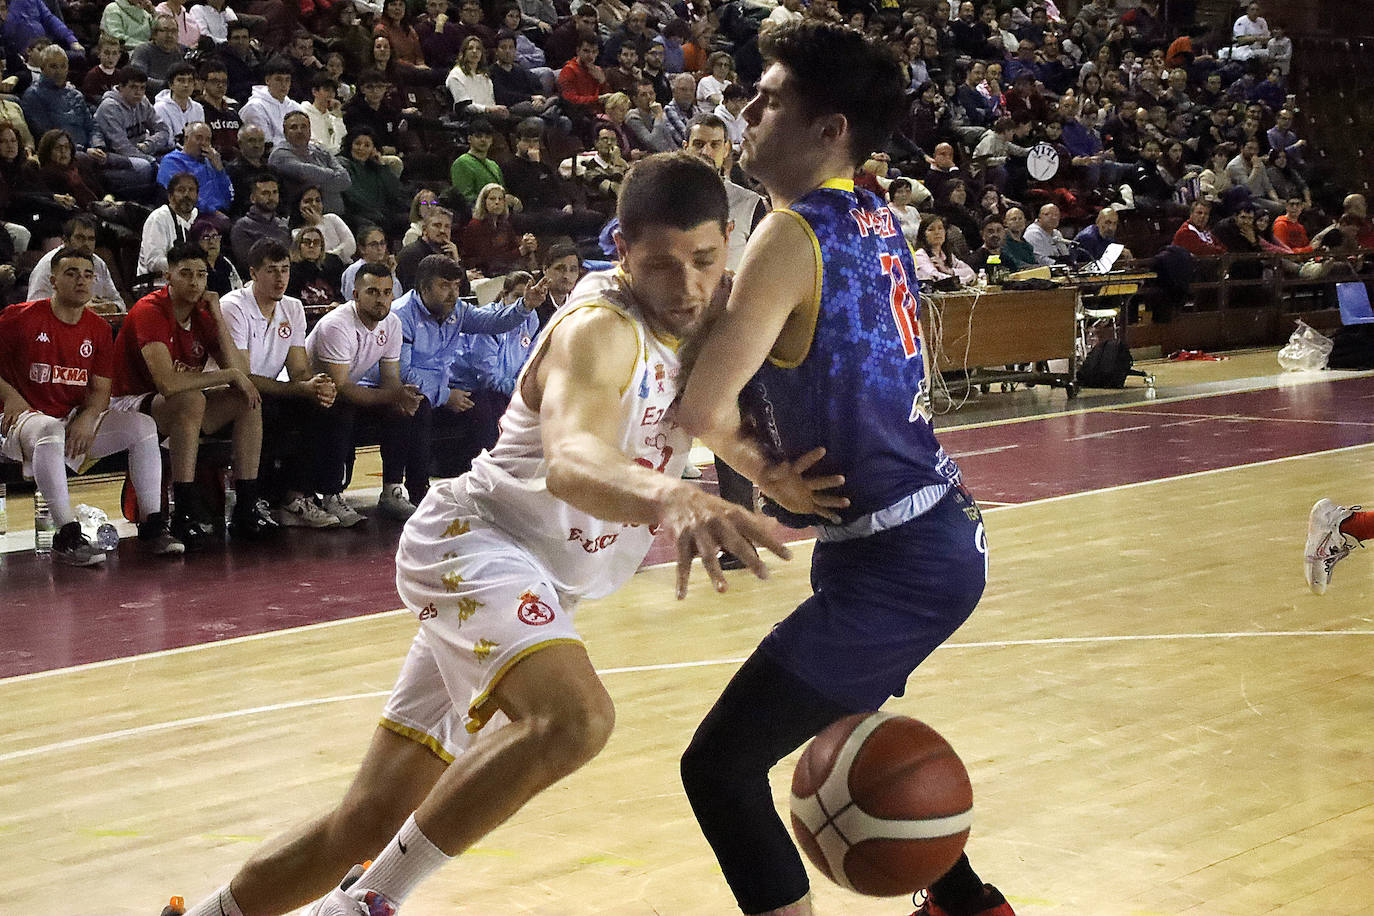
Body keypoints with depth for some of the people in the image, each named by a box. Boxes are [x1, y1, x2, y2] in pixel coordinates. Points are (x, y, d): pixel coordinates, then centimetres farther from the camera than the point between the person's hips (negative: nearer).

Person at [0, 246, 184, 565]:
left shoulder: (99, 329, 8)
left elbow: (100, 390, 7)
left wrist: (87, 418, -13)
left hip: (77, 421, 6)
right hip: (27, 417, -6)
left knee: (143, 426, -11)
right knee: (50, 431, -41)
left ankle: (151, 525, -9)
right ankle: (67, 536, -41)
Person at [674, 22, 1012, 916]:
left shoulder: (795, 235, -17)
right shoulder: (876, 221, 9)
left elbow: (703, 410, -21)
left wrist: (761, 469, -1)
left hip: (891, 564, -10)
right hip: (942, 533, 10)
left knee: (720, 768, -6)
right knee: (847, 718, 34)